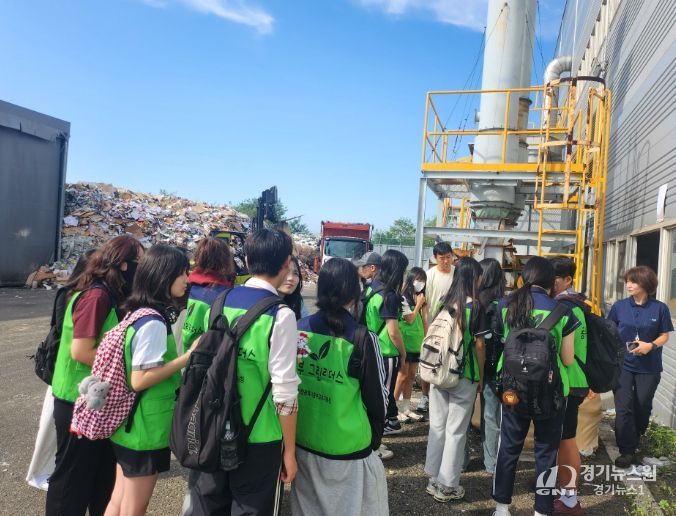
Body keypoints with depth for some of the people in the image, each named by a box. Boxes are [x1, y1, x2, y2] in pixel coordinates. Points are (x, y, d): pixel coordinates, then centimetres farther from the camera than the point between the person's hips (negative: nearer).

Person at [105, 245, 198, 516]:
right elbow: (140, 380, -24)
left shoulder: (139, 312, 6)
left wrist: (183, 354, 8)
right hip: (146, 428, -9)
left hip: (129, 423, 9)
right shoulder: (154, 322, -23)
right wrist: (189, 356, -21)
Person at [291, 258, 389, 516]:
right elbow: (378, 399, -9)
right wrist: (373, 439, 9)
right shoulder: (363, 339, -18)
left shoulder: (298, 330, -7)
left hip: (303, 442, 4)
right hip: (347, 448, -4)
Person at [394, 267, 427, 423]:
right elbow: (409, 320, -13)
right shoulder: (403, 298, -10)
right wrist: (418, 305, -8)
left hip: (417, 343, 7)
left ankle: (405, 408, 21)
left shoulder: (420, 298, 11)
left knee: (411, 376, 12)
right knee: (402, 375, -3)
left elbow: (423, 320, 14)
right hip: (406, 343, -7)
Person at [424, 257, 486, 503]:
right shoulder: (475, 307, -11)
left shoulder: (445, 303, 2)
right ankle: (447, 485, 15)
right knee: (456, 430, 6)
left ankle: (434, 478, 25)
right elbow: (478, 344, -7)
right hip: (464, 375, -5)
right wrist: (481, 376, 4)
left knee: (437, 425, 13)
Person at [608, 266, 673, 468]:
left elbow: (664, 336, 0)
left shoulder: (660, 308, -6)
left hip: (649, 367, 0)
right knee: (624, 408, -4)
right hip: (622, 364, 0)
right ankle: (627, 451, 6)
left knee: (642, 407, 14)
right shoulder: (619, 306, -2)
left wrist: (651, 345, -18)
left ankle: (635, 439, 40)